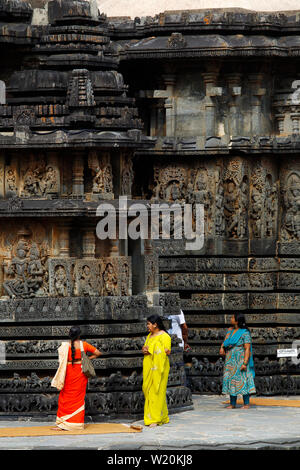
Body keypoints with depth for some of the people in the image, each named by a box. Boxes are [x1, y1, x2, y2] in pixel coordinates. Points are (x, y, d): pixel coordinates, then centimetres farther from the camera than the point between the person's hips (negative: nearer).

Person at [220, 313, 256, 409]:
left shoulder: (244, 333, -11)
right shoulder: (230, 330, 11)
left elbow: (247, 349, -15)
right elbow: (225, 342, 19)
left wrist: (245, 363, -21)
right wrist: (222, 348, -3)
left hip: (240, 360, -7)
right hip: (230, 361, 7)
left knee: (242, 381, -7)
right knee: (231, 380, 6)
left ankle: (246, 404, -3)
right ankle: (232, 404, 10)